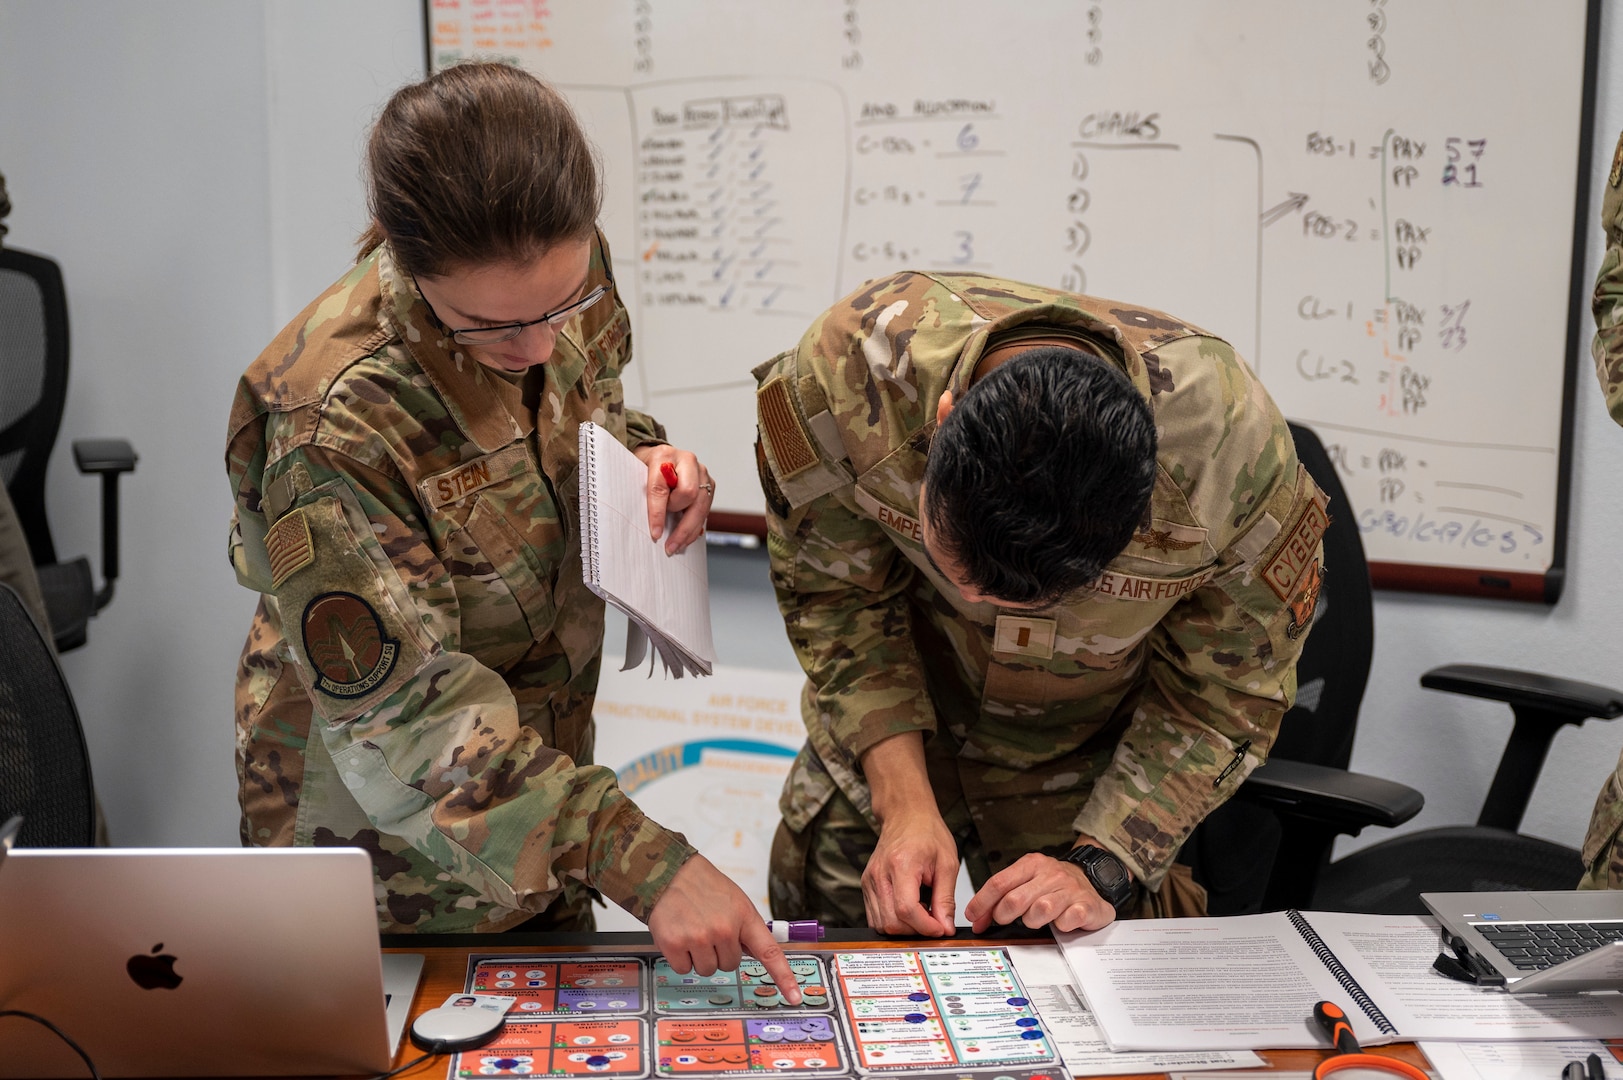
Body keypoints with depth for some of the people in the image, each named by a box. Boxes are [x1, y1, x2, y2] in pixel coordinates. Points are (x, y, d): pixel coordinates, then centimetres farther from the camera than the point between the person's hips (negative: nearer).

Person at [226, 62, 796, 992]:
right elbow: (401, 716, -32)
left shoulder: (570, 271, -14)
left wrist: (643, 460, -14)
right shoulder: (331, 423, -33)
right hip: (390, 843, -6)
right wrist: (640, 860, -38)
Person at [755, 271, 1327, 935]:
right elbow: (835, 596, -16)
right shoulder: (848, 366, -34)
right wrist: (905, 804, -23)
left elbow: (1222, 696, -16)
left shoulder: (1236, 455, -35)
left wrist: (1101, 868, -22)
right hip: (880, 728, 1)